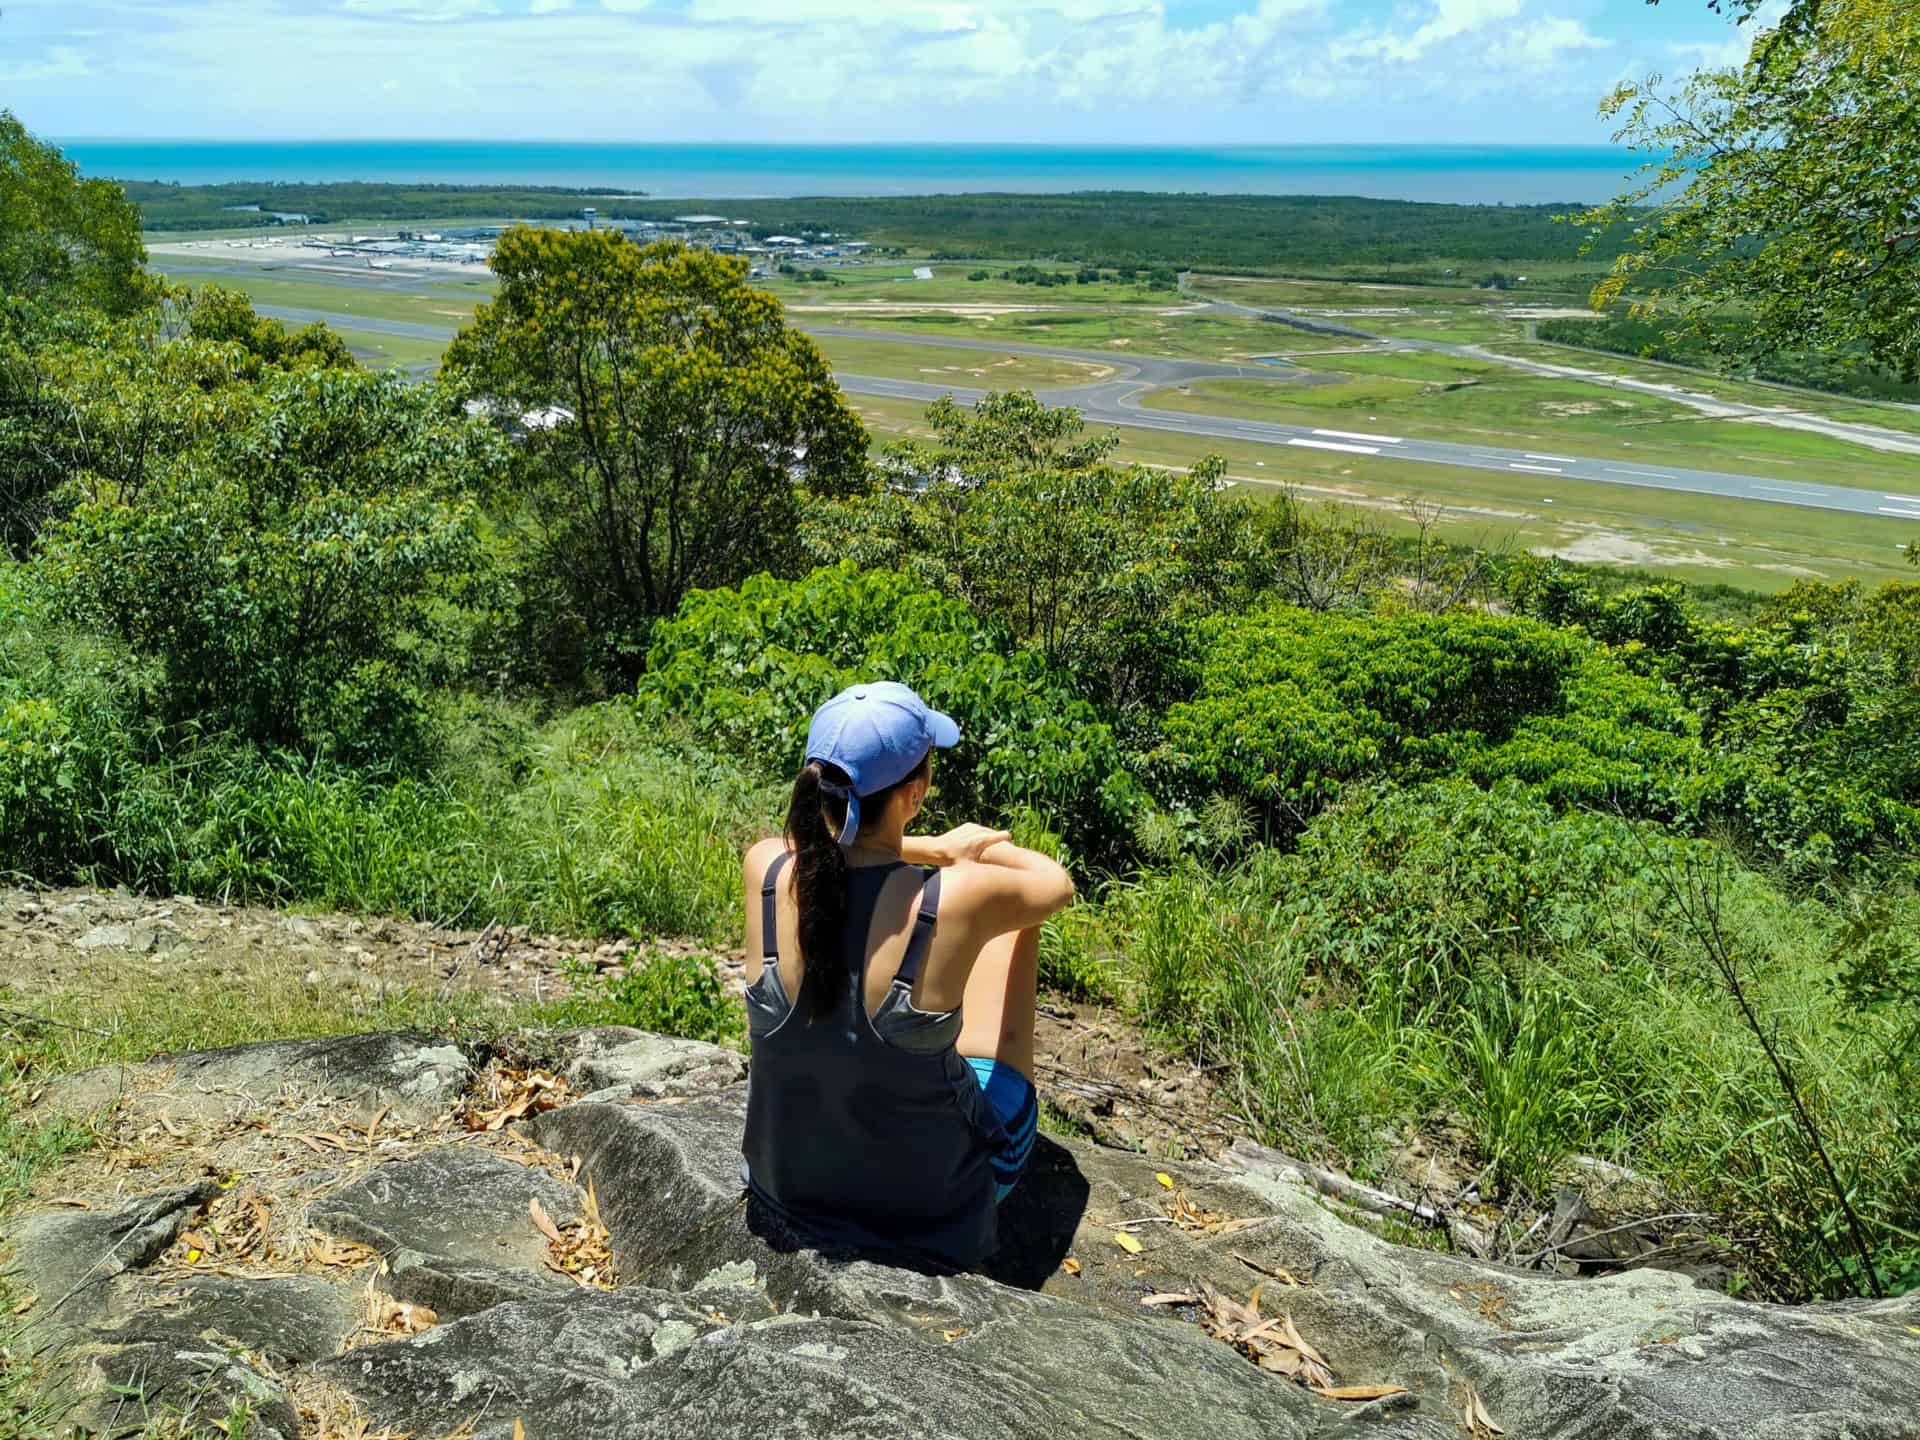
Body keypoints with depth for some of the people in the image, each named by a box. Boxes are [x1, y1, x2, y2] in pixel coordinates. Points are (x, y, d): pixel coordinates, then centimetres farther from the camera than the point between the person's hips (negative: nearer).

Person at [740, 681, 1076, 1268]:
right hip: (933, 1200, -3)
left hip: (785, 1180, 3)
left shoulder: (764, 871, -20)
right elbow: (1057, 884, -5)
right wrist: (981, 848, 15)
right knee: (1011, 921, 12)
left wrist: (937, 848, 17)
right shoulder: (959, 900, -29)